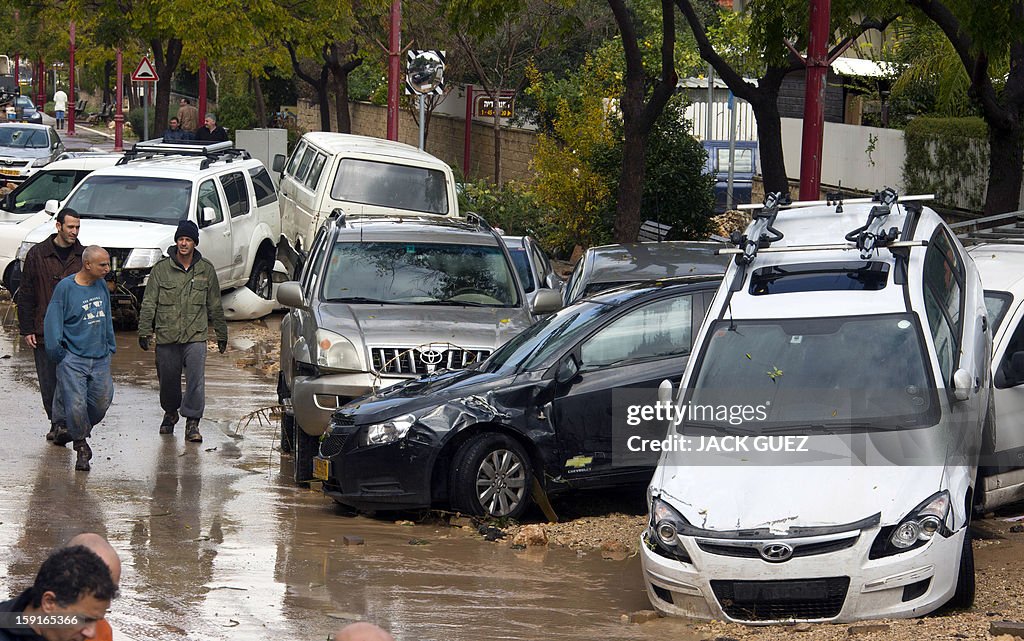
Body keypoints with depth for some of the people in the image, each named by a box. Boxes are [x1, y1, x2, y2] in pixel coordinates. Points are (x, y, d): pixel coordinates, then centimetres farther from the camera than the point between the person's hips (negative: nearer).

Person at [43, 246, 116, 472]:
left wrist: (111, 347, 19)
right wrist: (56, 349, -11)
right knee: (76, 406, -8)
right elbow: (53, 320, -8)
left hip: (100, 358, 5)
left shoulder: (101, 285, 8)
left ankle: (83, 433, 34)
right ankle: (81, 447, 11)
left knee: (101, 403, 7)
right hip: (73, 359, -5)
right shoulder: (65, 288, -11)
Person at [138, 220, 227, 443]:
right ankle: (170, 413, 36)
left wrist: (221, 335, 17)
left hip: (196, 336, 0)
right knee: (168, 380, 11)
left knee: (196, 380, -12)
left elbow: (215, 306, 14)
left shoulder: (206, 270, 6)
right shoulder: (161, 269, 2)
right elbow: (149, 303, 3)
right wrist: (144, 331, -3)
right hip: (167, 337, 0)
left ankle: (192, 421, -7)